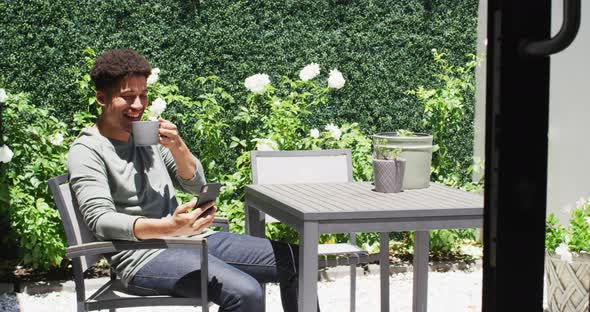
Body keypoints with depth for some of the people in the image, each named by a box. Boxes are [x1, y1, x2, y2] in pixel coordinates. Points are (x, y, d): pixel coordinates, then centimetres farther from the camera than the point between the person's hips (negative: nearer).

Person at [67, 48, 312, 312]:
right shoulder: (86, 151, -6)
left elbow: (195, 185, 15)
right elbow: (101, 220, -20)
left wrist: (177, 146, -6)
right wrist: (171, 227, -35)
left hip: (193, 238, 7)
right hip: (144, 256, -7)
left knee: (294, 260, -3)